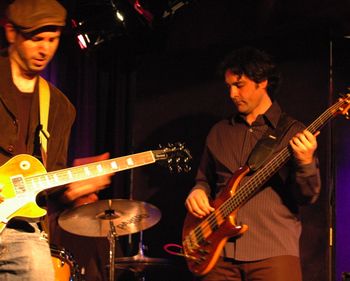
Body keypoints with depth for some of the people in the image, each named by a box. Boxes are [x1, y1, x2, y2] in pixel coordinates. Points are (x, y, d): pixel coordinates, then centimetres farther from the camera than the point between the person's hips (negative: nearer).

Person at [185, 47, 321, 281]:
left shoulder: (293, 133, 3)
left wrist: (306, 163, -21)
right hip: (220, 250, 4)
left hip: (274, 252, -3)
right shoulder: (219, 132, 16)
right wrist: (198, 191, 4)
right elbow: (205, 180, 26)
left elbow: (308, 197, -3)